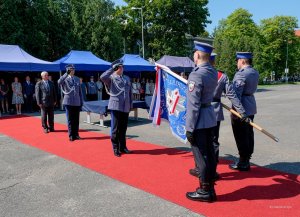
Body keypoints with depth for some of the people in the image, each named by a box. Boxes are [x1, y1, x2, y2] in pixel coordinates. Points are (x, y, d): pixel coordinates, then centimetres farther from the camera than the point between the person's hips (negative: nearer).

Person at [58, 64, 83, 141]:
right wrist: (66, 74, -26)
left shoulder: (77, 79, 11)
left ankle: (76, 134, 19)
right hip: (68, 102, -3)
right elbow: (59, 82, -25)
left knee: (76, 120, 8)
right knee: (70, 120, 2)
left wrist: (81, 102, 11)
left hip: (77, 103, 3)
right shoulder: (65, 79, -1)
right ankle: (71, 136, 11)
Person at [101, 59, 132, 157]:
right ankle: (115, 148, 10)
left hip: (125, 107, 5)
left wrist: (130, 104, 13)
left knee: (123, 128, 11)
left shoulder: (127, 78, 17)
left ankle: (123, 147, 22)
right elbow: (102, 77, -22)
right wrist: (112, 68, -15)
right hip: (115, 106, -5)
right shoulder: (111, 78, 0)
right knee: (115, 128, -1)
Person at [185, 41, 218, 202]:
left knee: (201, 156, 2)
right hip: (210, 118, 9)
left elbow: (193, 105, -21)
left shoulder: (196, 75, -19)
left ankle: (205, 191, 14)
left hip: (199, 121, -9)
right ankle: (210, 188, 28)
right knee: (209, 154, 15)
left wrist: (190, 128, -16)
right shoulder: (213, 72, 6)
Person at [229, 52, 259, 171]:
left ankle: (243, 163, 10)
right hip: (251, 107, 9)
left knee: (241, 136, 0)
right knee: (248, 134, 15)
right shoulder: (255, 73, 10)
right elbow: (251, 88, 10)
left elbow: (236, 94, -22)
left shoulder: (241, 74, -18)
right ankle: (246, 160, 27)